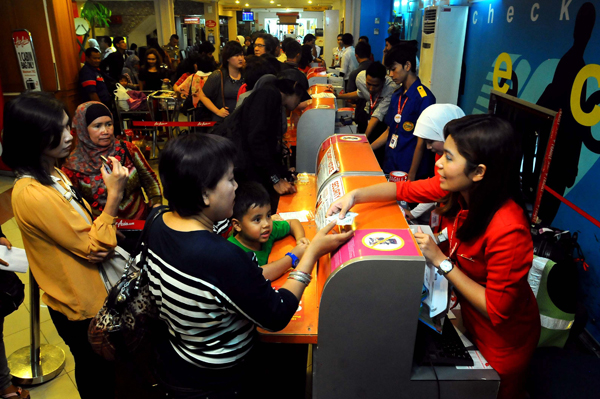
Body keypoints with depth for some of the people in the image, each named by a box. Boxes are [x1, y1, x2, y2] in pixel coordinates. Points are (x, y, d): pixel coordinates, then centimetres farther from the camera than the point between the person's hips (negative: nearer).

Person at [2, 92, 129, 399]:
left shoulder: (51, 175, 0)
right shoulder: (33, 195, -30)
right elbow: (94, 248, -24)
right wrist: (114, 195, -26)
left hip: (92, 291, 8)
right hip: (82, 305, -8)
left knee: (98, 366, 29)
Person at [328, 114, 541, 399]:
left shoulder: (508, 231, -39)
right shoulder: (460, 188, -19)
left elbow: (496, 311, -30)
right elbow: (405, 189, -5)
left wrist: (441, 261, -31)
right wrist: (355, 196, -17)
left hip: (503, 338, -6)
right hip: (472, 320, 6)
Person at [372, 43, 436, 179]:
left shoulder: (423, 97, -14)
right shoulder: (396, 96, 11)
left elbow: (421, 142, -15)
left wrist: (412, 175, -15)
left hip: (409, 170, -7)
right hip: (390, 166, 7)